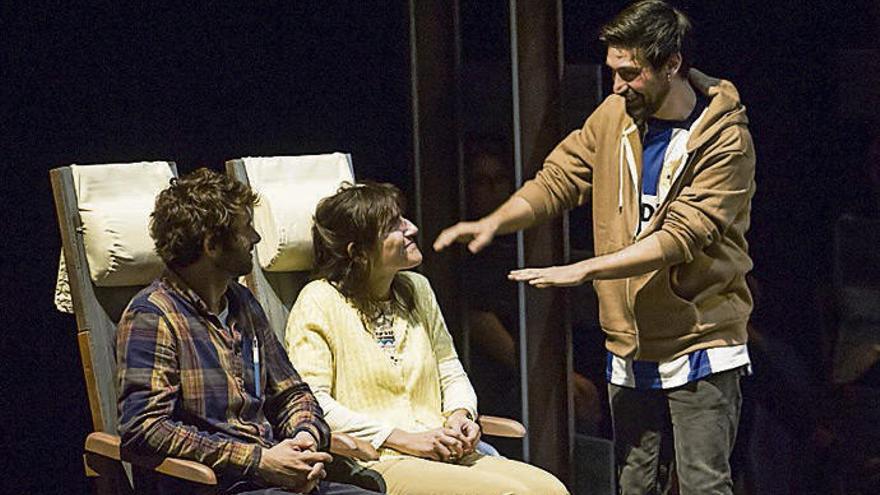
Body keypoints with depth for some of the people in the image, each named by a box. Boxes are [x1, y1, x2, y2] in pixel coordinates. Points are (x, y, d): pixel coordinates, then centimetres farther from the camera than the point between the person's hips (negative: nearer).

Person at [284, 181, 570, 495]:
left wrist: (460, 414, 0)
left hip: (443, 456, 7)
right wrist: (403, 439, -14)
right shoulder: (319, 302, -3)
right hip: (376, 464, -7)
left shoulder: (417, 289, 18)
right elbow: (310, 401, -12)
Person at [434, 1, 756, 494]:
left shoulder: (725, 139, -14)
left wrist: (583, 269, -25)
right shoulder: (615, 116, 5)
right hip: (630, 346, 6)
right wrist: (495, 222, -12)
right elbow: (557, 180, 6)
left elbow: (680, 237, -21)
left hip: (700, 346, -5)